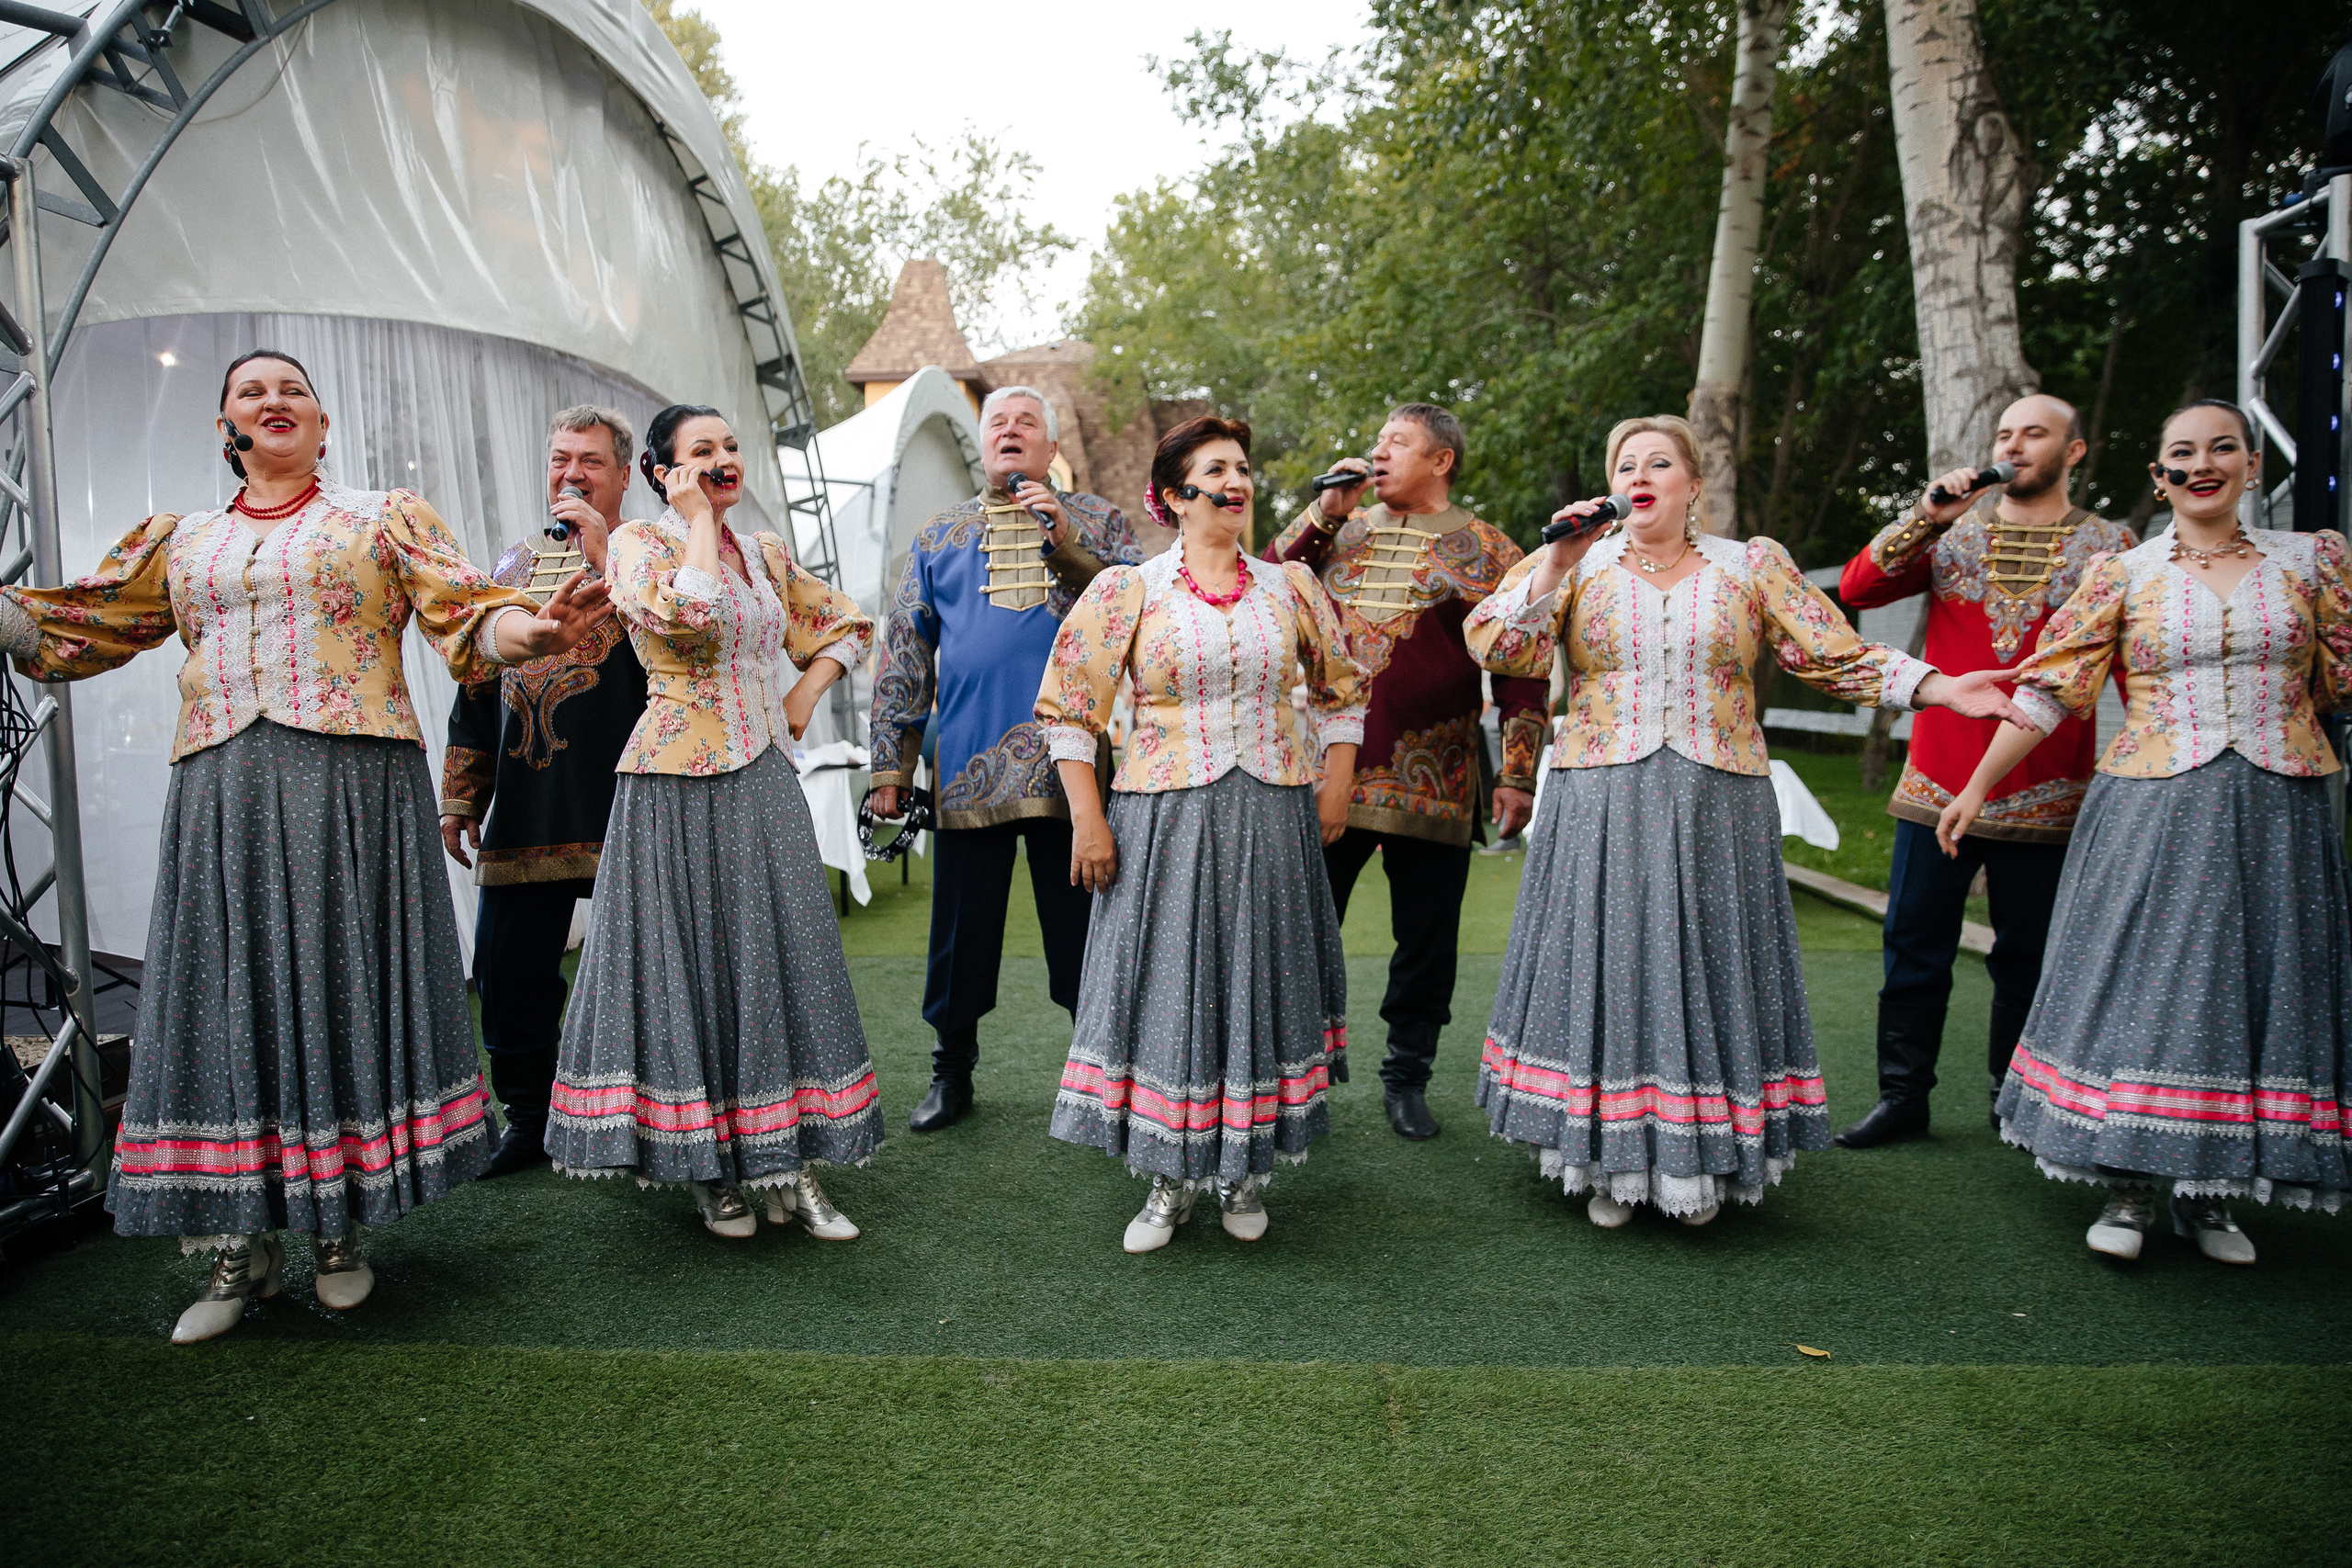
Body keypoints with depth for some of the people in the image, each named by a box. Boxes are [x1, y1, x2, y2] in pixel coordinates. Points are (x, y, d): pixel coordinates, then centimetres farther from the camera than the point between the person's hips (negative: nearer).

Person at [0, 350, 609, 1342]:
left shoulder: (385, 518, 10)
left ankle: (341, 1229, 14)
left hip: (354, 779, -3)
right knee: (227, 989, 2)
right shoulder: (180, 543, 20)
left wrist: (529, 629, -24)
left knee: (344, 986, 0)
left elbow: (467, 614, -3)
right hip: (220, 791, 3)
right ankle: (241, 1245, 14)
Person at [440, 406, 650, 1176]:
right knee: (509, 970, 7)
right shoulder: (514, 565, 18)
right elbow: (478, 690, 21)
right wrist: (460, 798, 18)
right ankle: (529, 1118, 24)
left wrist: (601, 553, -15)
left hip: (623, 810, -5)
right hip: (523, 815, 5)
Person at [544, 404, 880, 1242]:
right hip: (677, 785, -5)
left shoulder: (766, 552, 14)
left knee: (779, 957, 4)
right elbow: (685, 613, -24)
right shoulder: (637, 542, -2)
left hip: (763, 780, 5)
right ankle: (709, 1169, 14)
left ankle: (788, 1164, 13)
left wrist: (804, 694, 8)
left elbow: (845, 622, 23)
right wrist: (699, 520, -9)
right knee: (689, 959, 1)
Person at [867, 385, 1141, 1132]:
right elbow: (904, 652, 14)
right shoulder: (939, 536, 16)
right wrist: (891, 764, 9)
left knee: (1083, 924, 4)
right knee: (963, 925, 7)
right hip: (969, 764, 2)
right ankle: (951, 1071, 23)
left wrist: (1065, 540, -12)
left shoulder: (1094, 519, 12)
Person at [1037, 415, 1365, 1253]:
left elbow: (1341, 688, 18)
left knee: (1260, 980, 8)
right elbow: (1068, 707, -1)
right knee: (1167, 983, 3)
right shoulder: (1127, 589, -1)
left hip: (1274, 819, 2)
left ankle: (1245, 1169, 26)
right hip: (1166, 820, -2)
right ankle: (1170, 1179, 19)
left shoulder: (1290, 586, 8)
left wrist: (1336, 783, 8)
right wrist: (1087, 820, -6)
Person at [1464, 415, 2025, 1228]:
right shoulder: (1579, 566, 8)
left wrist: (1938, 687, -3)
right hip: (1602, 809, 0)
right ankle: (1610, 1164, 11)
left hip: (1717, 808, 1)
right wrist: (1555, 566, -10)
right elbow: (1495, 645, -3)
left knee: (1709, 968, 2)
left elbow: (1838, 656, 8)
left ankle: (1704, 1163, 16)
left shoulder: (1754, 567, 11)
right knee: (1606, 965, 0)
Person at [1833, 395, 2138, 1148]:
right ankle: (1902, 1096, 14)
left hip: (2045, 795, -1)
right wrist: (1924, 519, -14)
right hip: (1937, 783, 1)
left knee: (2028, 957, 8)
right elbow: (1855, 589, -4)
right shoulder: (1951, 531, 9)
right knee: (1914, 947, 4)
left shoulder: (2108, 545, 5)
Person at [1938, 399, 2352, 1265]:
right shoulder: (2122, 574, 3)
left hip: (2277, 812, 2)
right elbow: (2049, 687, 2)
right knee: (2142, 982, -1)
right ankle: (2128, 1187, 11)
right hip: (2151, 811, -2)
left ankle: (2208, 1194, 19)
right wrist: (1977, 786, 1)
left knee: (2253, 985, 5)